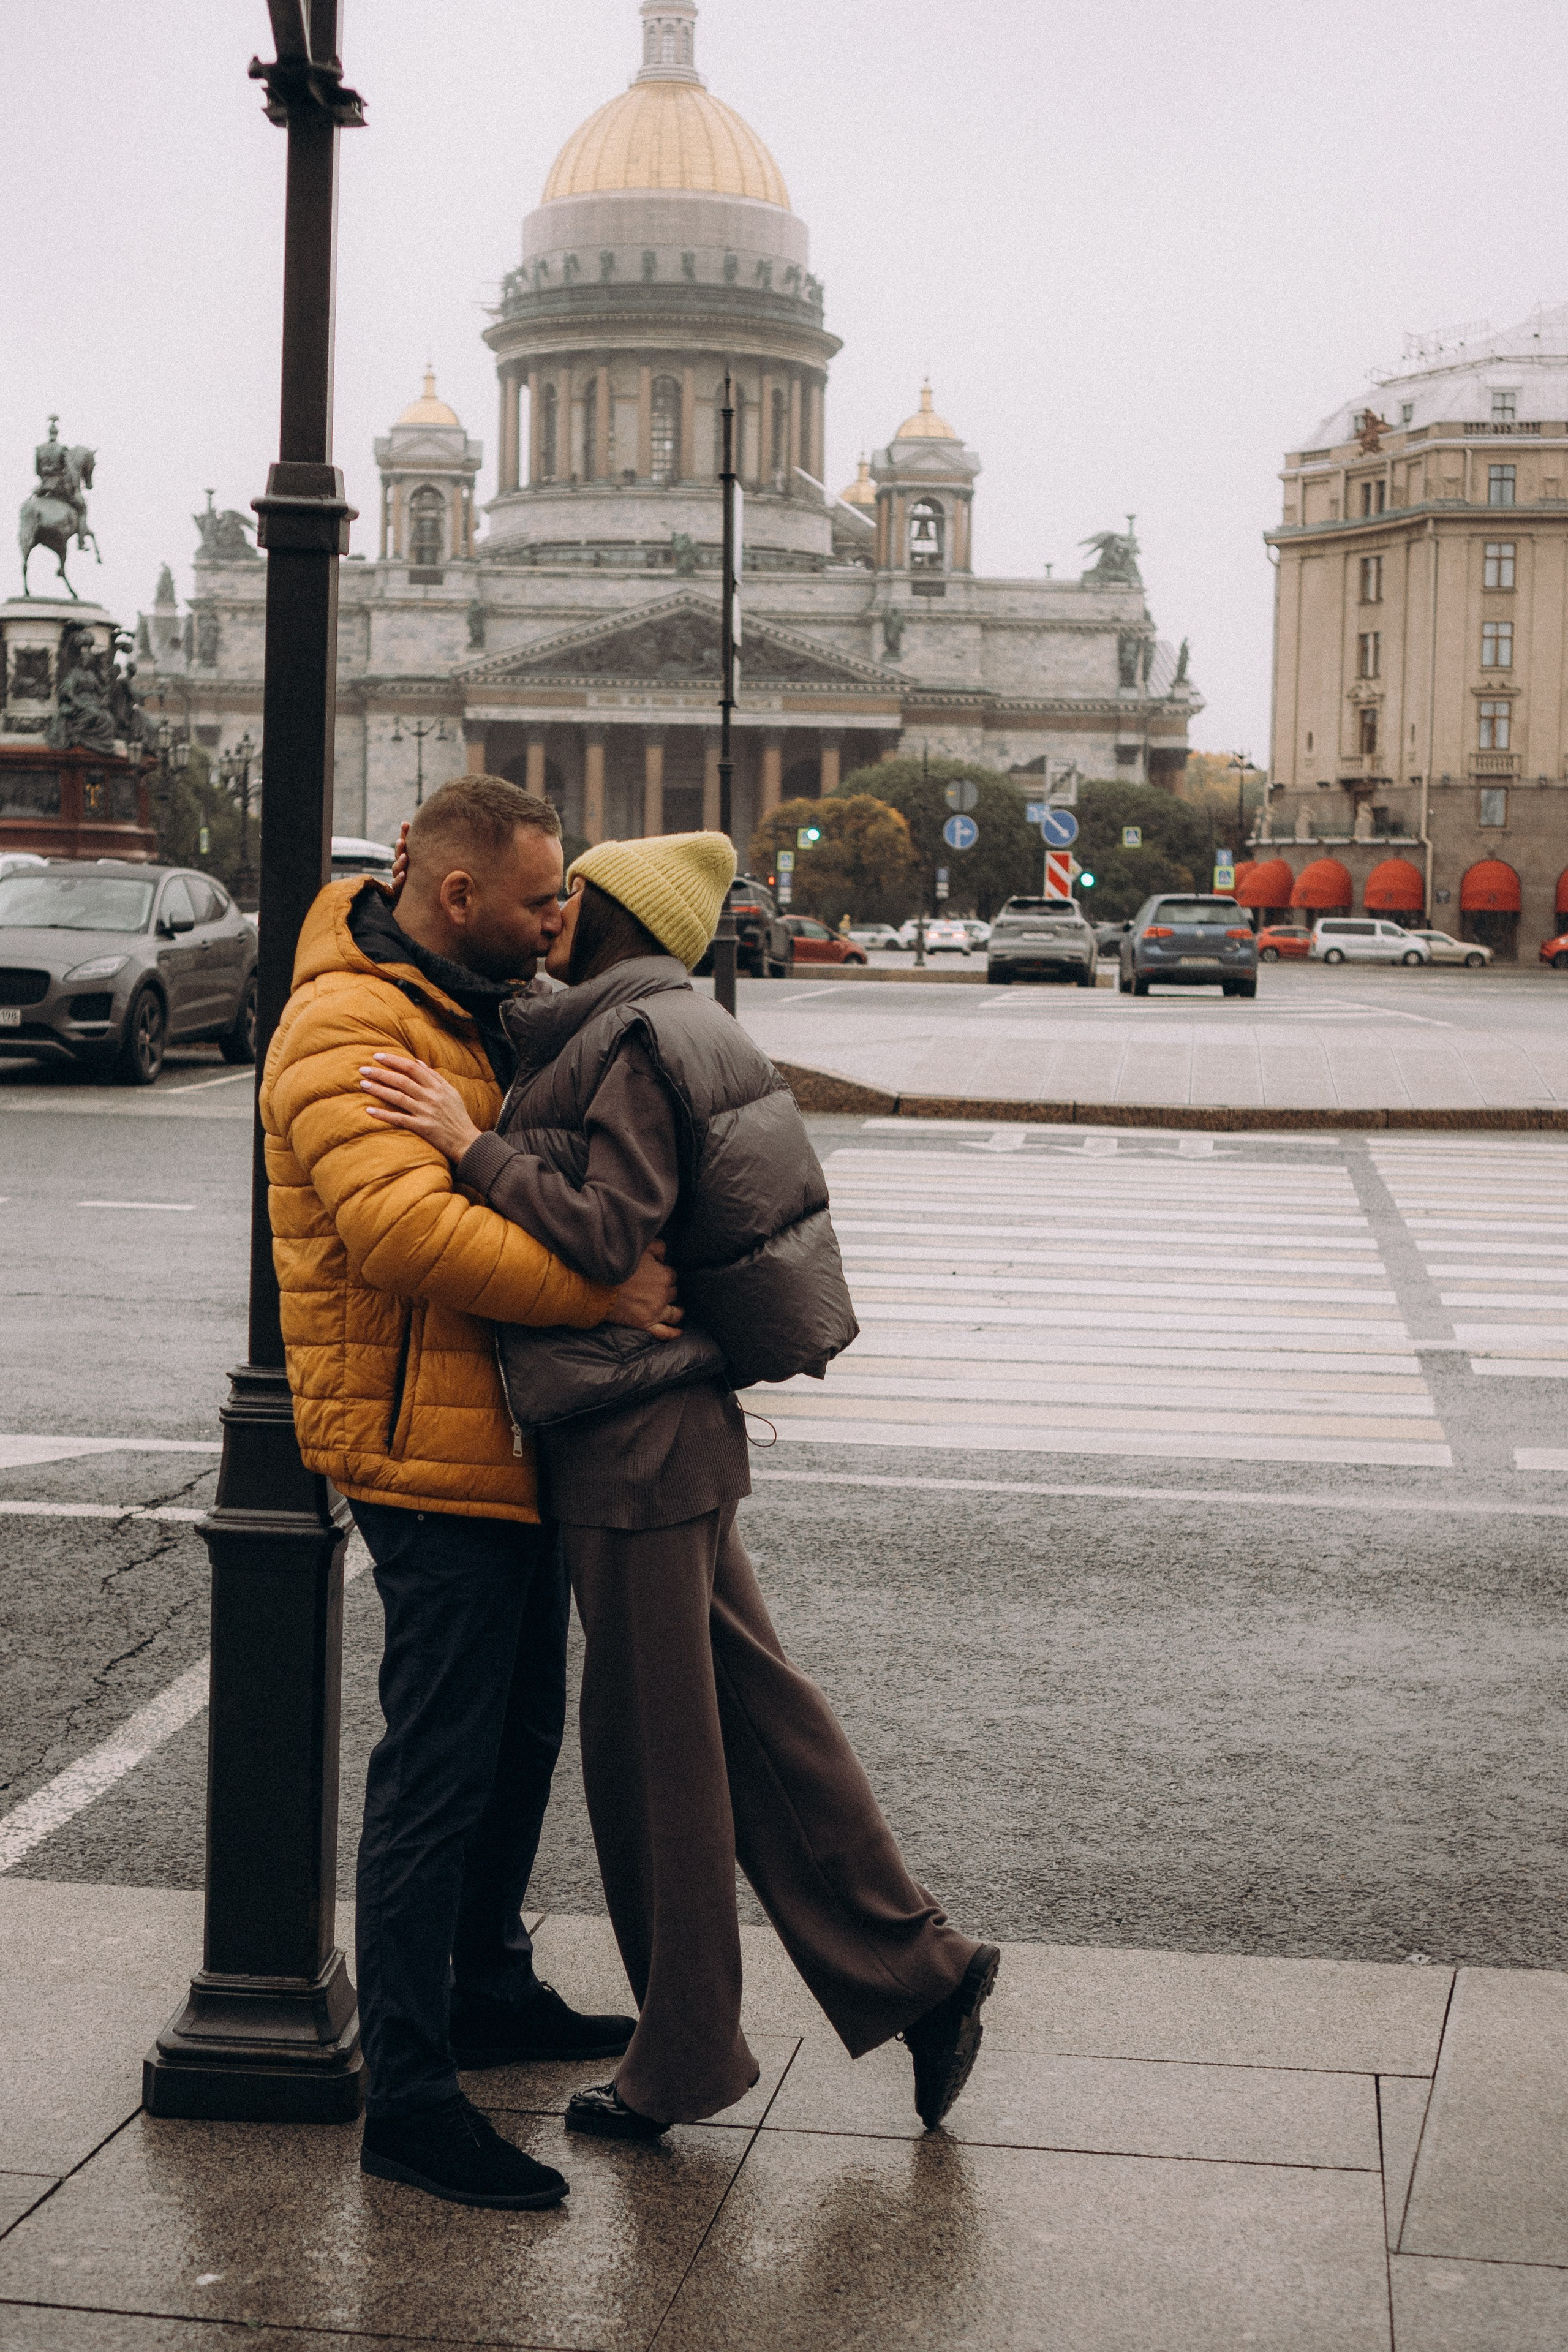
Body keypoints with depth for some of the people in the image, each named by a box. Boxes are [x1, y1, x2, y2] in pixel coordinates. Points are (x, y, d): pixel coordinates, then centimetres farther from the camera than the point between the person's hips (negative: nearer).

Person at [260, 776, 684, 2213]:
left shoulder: (470, 1004, 14)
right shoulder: (346, 1032, -18)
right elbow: (407, 1227, -32)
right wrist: (600, 1290, -28)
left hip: (511, 1435, 10)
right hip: (431, 1447, -10)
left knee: (521, 1730, 20)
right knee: (439, 1765, -8)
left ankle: (488, 1989, 37)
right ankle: (408, 2095, -1)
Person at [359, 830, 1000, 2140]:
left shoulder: (637, 1042, -15)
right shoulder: (666, 1033, 15)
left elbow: (605, 1237, -23)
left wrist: (473, 1148, -21)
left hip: (636, 1442, -10)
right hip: (674, 1430, 10)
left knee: (652, 1745, 2)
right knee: (751, 1712, 15)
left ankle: (684, 2062, 15)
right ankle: (914, 1970, 20)